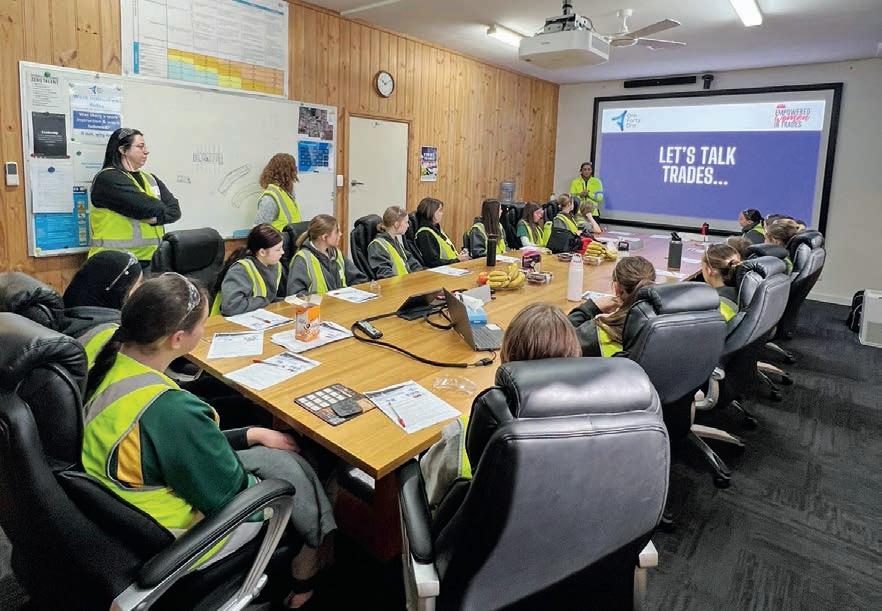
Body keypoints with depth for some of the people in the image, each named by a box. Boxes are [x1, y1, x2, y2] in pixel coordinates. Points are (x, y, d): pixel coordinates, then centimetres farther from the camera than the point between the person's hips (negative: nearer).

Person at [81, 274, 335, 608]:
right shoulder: (172, 411, -36)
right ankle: (317, 549, 33)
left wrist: (250, 435, 4)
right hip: (166, 546, -7)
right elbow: (233, 497, -21)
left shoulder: (107, 360, -11)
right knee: (285, 465, 6)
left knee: (270, 453, 14)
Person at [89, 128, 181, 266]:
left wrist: (155, 218, -12)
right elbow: (147, 207, -16)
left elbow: (175, 210, 6)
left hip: (150, 260, 6)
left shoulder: (150, 179, 18)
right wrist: (161, 210, 5)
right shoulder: (107, 178, -5)